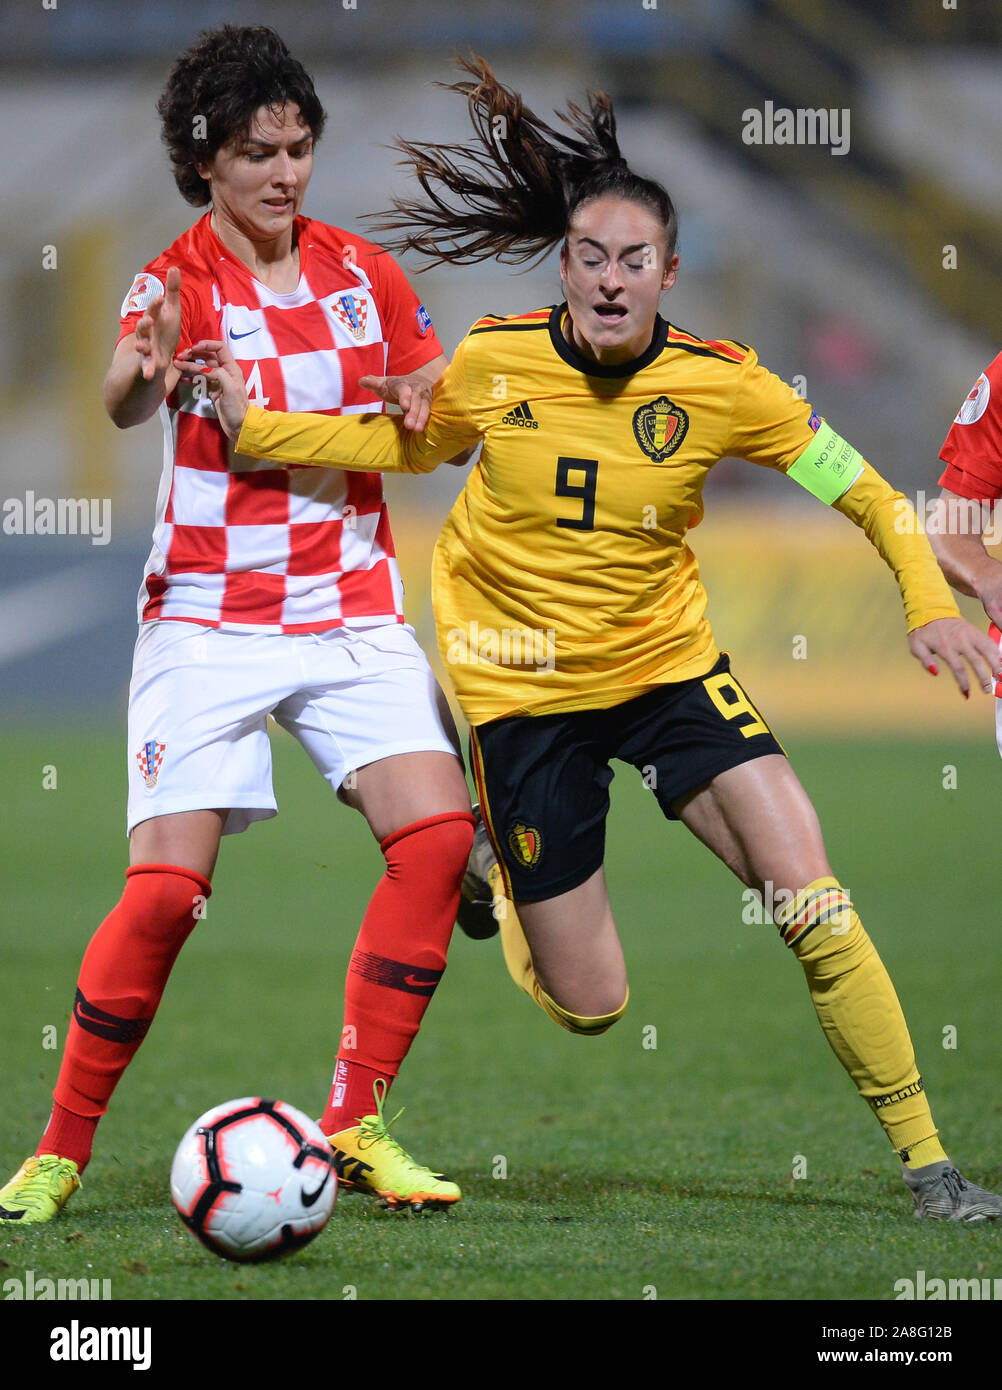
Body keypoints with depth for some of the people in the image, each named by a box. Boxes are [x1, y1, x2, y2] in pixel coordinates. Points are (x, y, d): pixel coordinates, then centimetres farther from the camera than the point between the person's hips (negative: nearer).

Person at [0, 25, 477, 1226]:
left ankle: (355, 1125, -3)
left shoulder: (362, 274, 6)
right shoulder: (179, 282, -8)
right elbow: (127, 403, -30)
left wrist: (412, 408, -9)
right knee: (168, 884, -14)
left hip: (353, 612, 4)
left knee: (437, 833, -14)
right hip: (209, 620, -4)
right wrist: (139, 372, -55)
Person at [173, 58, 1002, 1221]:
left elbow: (857, 486, -3)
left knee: (810, 897, -17)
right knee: (590, 1007, 1)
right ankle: (503, 885, 38)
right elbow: (407, 444, 9)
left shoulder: (719, 384, -14)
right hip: (519, 683, 0)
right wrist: (250, 426, 0)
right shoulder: (493, 361, -12)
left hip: (669, 664, 0)